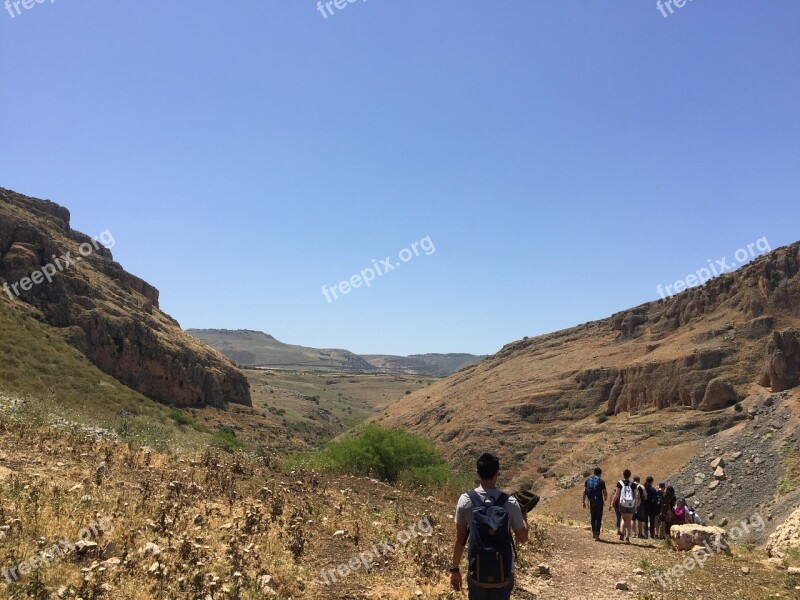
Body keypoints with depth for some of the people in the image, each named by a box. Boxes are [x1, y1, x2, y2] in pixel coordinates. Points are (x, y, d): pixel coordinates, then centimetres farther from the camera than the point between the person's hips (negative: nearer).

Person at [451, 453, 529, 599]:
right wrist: (524, 514, 13)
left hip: (477, 573, 0)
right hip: (503, 573, 0)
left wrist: (455, 569, 6)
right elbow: (522, 538, -2)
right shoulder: (510, 503, -14)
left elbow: (459, 539, -6)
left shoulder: (465, 501, -13)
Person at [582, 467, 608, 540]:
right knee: (599, 519, 2)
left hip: (591, 502, 4)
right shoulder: (601, 482, -7)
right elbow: (605, 493, -4)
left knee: (593, 518, 18)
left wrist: (583, 502, 6)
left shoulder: (588, 480, 3)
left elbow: (584, 492, 1)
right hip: (599, 502, -4)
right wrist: (605, 500, 18)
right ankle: (597, 534, -4)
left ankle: (593, 532, 23)